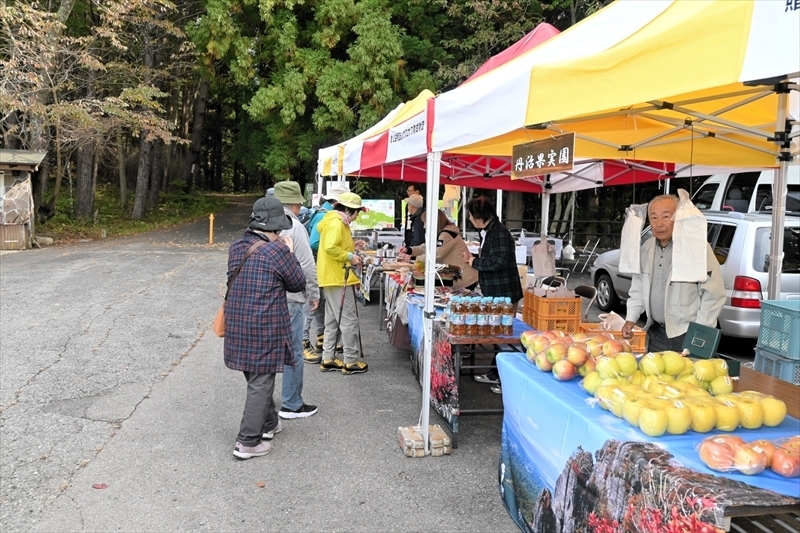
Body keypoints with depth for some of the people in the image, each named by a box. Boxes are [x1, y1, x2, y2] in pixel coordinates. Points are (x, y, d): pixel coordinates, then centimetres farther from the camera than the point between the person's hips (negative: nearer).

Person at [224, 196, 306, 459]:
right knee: (261, 381, 3)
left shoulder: (236, 248, 4)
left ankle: (269, 423, 39)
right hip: (265, 327, -7)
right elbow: (298, 283, -6)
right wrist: (289, 253, 6)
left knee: (257, 378, 22)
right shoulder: (277, 250, -16)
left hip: (237, 324, 7)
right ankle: (247, 442, 8)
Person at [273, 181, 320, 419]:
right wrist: (314, 295, -2)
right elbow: (307, 265, -14)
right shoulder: (294, 227, -14)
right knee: (292, 352, 3)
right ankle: (291, 405, 11)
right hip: (290, 298, -7)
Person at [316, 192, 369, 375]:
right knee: (349, 320, -5)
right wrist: (350, 256, -19)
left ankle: (328, 359, 20)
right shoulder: (337, 223, -17)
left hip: (333, 277, 11)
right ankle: (351, 362, 1)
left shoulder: (335, 221, 16)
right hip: (338, 278, -11)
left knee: (332, 320, 15)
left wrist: (351, 246, 13)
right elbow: (330, 248, -29)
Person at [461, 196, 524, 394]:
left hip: (504, 293, -10)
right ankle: (496, 373, 28)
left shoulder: (499, 233, -18)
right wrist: (473, 259, 7)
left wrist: (475, 262, -13)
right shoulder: (488, 232, 12)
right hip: (494, 292, 10)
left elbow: (498, 261, -26)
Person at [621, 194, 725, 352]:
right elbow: (638, 289, 17)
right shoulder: (647, 248, 7)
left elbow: (714, 294, -13)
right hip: (656, 333, 6)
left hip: (687, 335, -6)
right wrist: (630, 319, 7)